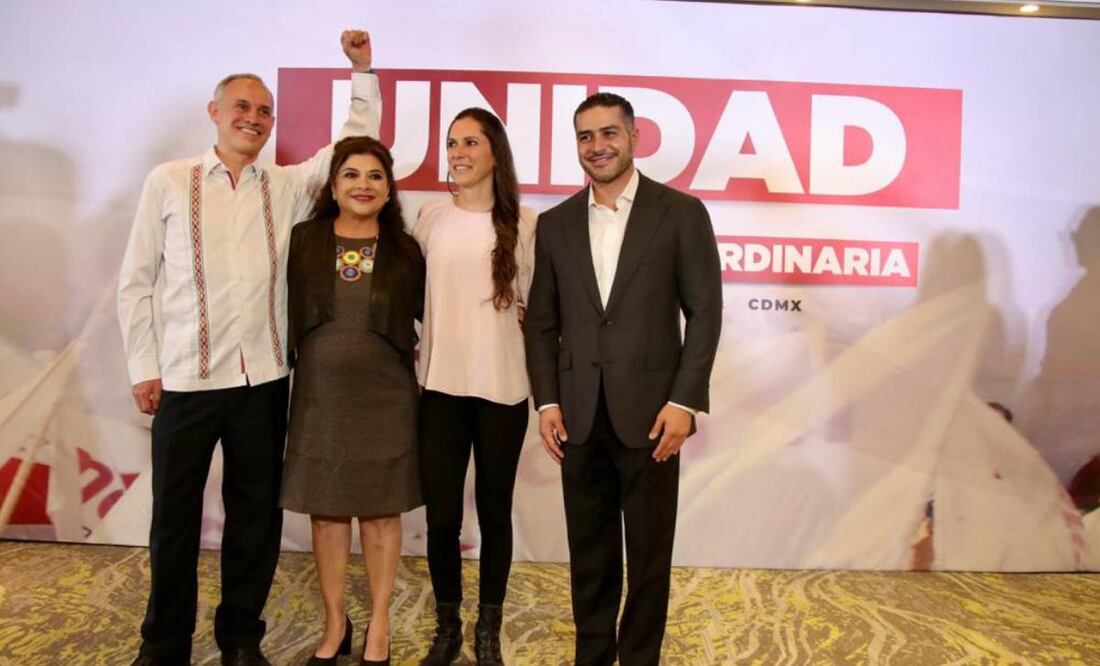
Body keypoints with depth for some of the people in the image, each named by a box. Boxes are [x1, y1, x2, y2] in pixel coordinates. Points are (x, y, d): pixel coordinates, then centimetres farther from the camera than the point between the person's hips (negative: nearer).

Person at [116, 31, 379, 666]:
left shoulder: (287, 185, 9)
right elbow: (137, 281, 3)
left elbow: (357, 142, 11)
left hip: (264, 378, 2)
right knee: (175, 518, 10)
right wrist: (144, 368, -1)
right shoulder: (169, 181, 3)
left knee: (257, 514, 11)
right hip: (185, 378, -2)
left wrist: (363, 70, 3)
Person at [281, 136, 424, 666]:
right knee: (325, 512, 10)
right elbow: (288, 312, 4)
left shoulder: (405, 251, 0)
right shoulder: (303, 240, 1)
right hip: (319, 396, 1)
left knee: (381, 514, 8)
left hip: (384, 398, -1)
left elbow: (427, 313, 9)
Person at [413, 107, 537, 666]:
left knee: (494, 512, 10)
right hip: (440, 385, 1)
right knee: (441, 514, 5)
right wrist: (414, 345, 7)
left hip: (502, 388, -1)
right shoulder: (431, 217, 4)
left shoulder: (524, 223, -2)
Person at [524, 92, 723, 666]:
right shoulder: (555, 224, 9)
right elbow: (542, 322, 10)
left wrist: (684, 401, -10)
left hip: (650, 412, -2)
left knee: (649, 553, 9)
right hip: (579, 416, 3)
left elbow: (704, 312, -3)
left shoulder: (681, 213, -1)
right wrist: (546, 401, 1)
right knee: (589, 552, 14)